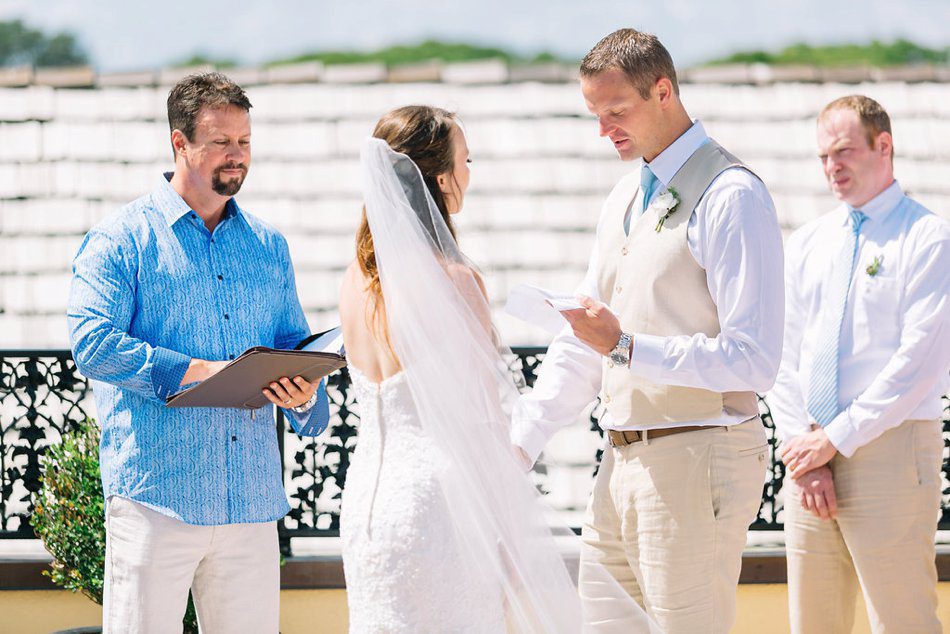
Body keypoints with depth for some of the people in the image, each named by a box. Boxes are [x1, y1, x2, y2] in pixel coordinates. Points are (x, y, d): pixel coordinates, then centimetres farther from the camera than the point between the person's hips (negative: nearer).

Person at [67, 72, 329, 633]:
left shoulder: (268, 245, 18)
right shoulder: (122, 239, 0)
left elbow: (296, 344, 19)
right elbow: (93, 343, -12)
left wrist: (302, 392, -5)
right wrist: (200, 371, -18)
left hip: (253, 498, 5)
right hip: (156, 494, -5)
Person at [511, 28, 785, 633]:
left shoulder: (731, 197, -12)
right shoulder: (625, 197, 16)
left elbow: (753, 360, -18)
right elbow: (579, 349, 20)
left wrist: (625, 347, -21)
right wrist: (519, 444, 12)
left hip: (696, 460, -8)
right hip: (623, 463, 9)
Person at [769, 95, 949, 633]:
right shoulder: (807, 243, 16)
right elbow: (784, 358, 13)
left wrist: (836, 440, -12)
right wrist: (804, 450, -1)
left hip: (891, 452, -6)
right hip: (813, 452, 6)